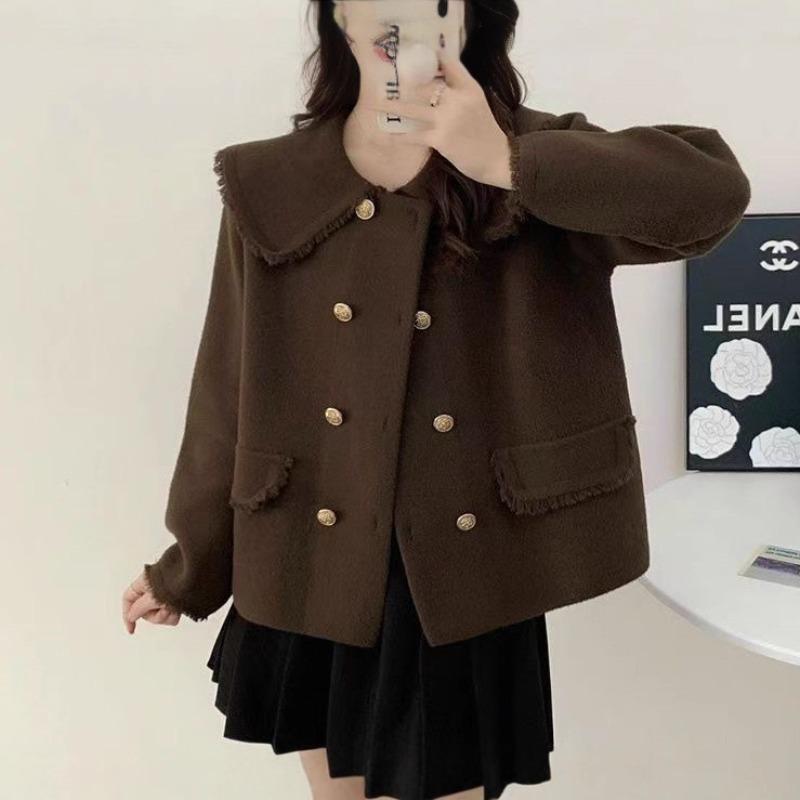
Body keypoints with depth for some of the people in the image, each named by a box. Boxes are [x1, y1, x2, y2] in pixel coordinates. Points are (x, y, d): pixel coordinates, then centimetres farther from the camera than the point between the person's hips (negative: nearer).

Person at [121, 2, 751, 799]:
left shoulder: (532, 157, -5)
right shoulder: (269, 188, -3)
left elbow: (714, 192, -21)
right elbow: (230, 397, 3)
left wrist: (507, 165, -31)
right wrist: (187, 569, 11)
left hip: (463, 592, -1)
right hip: (312, 583, 2)